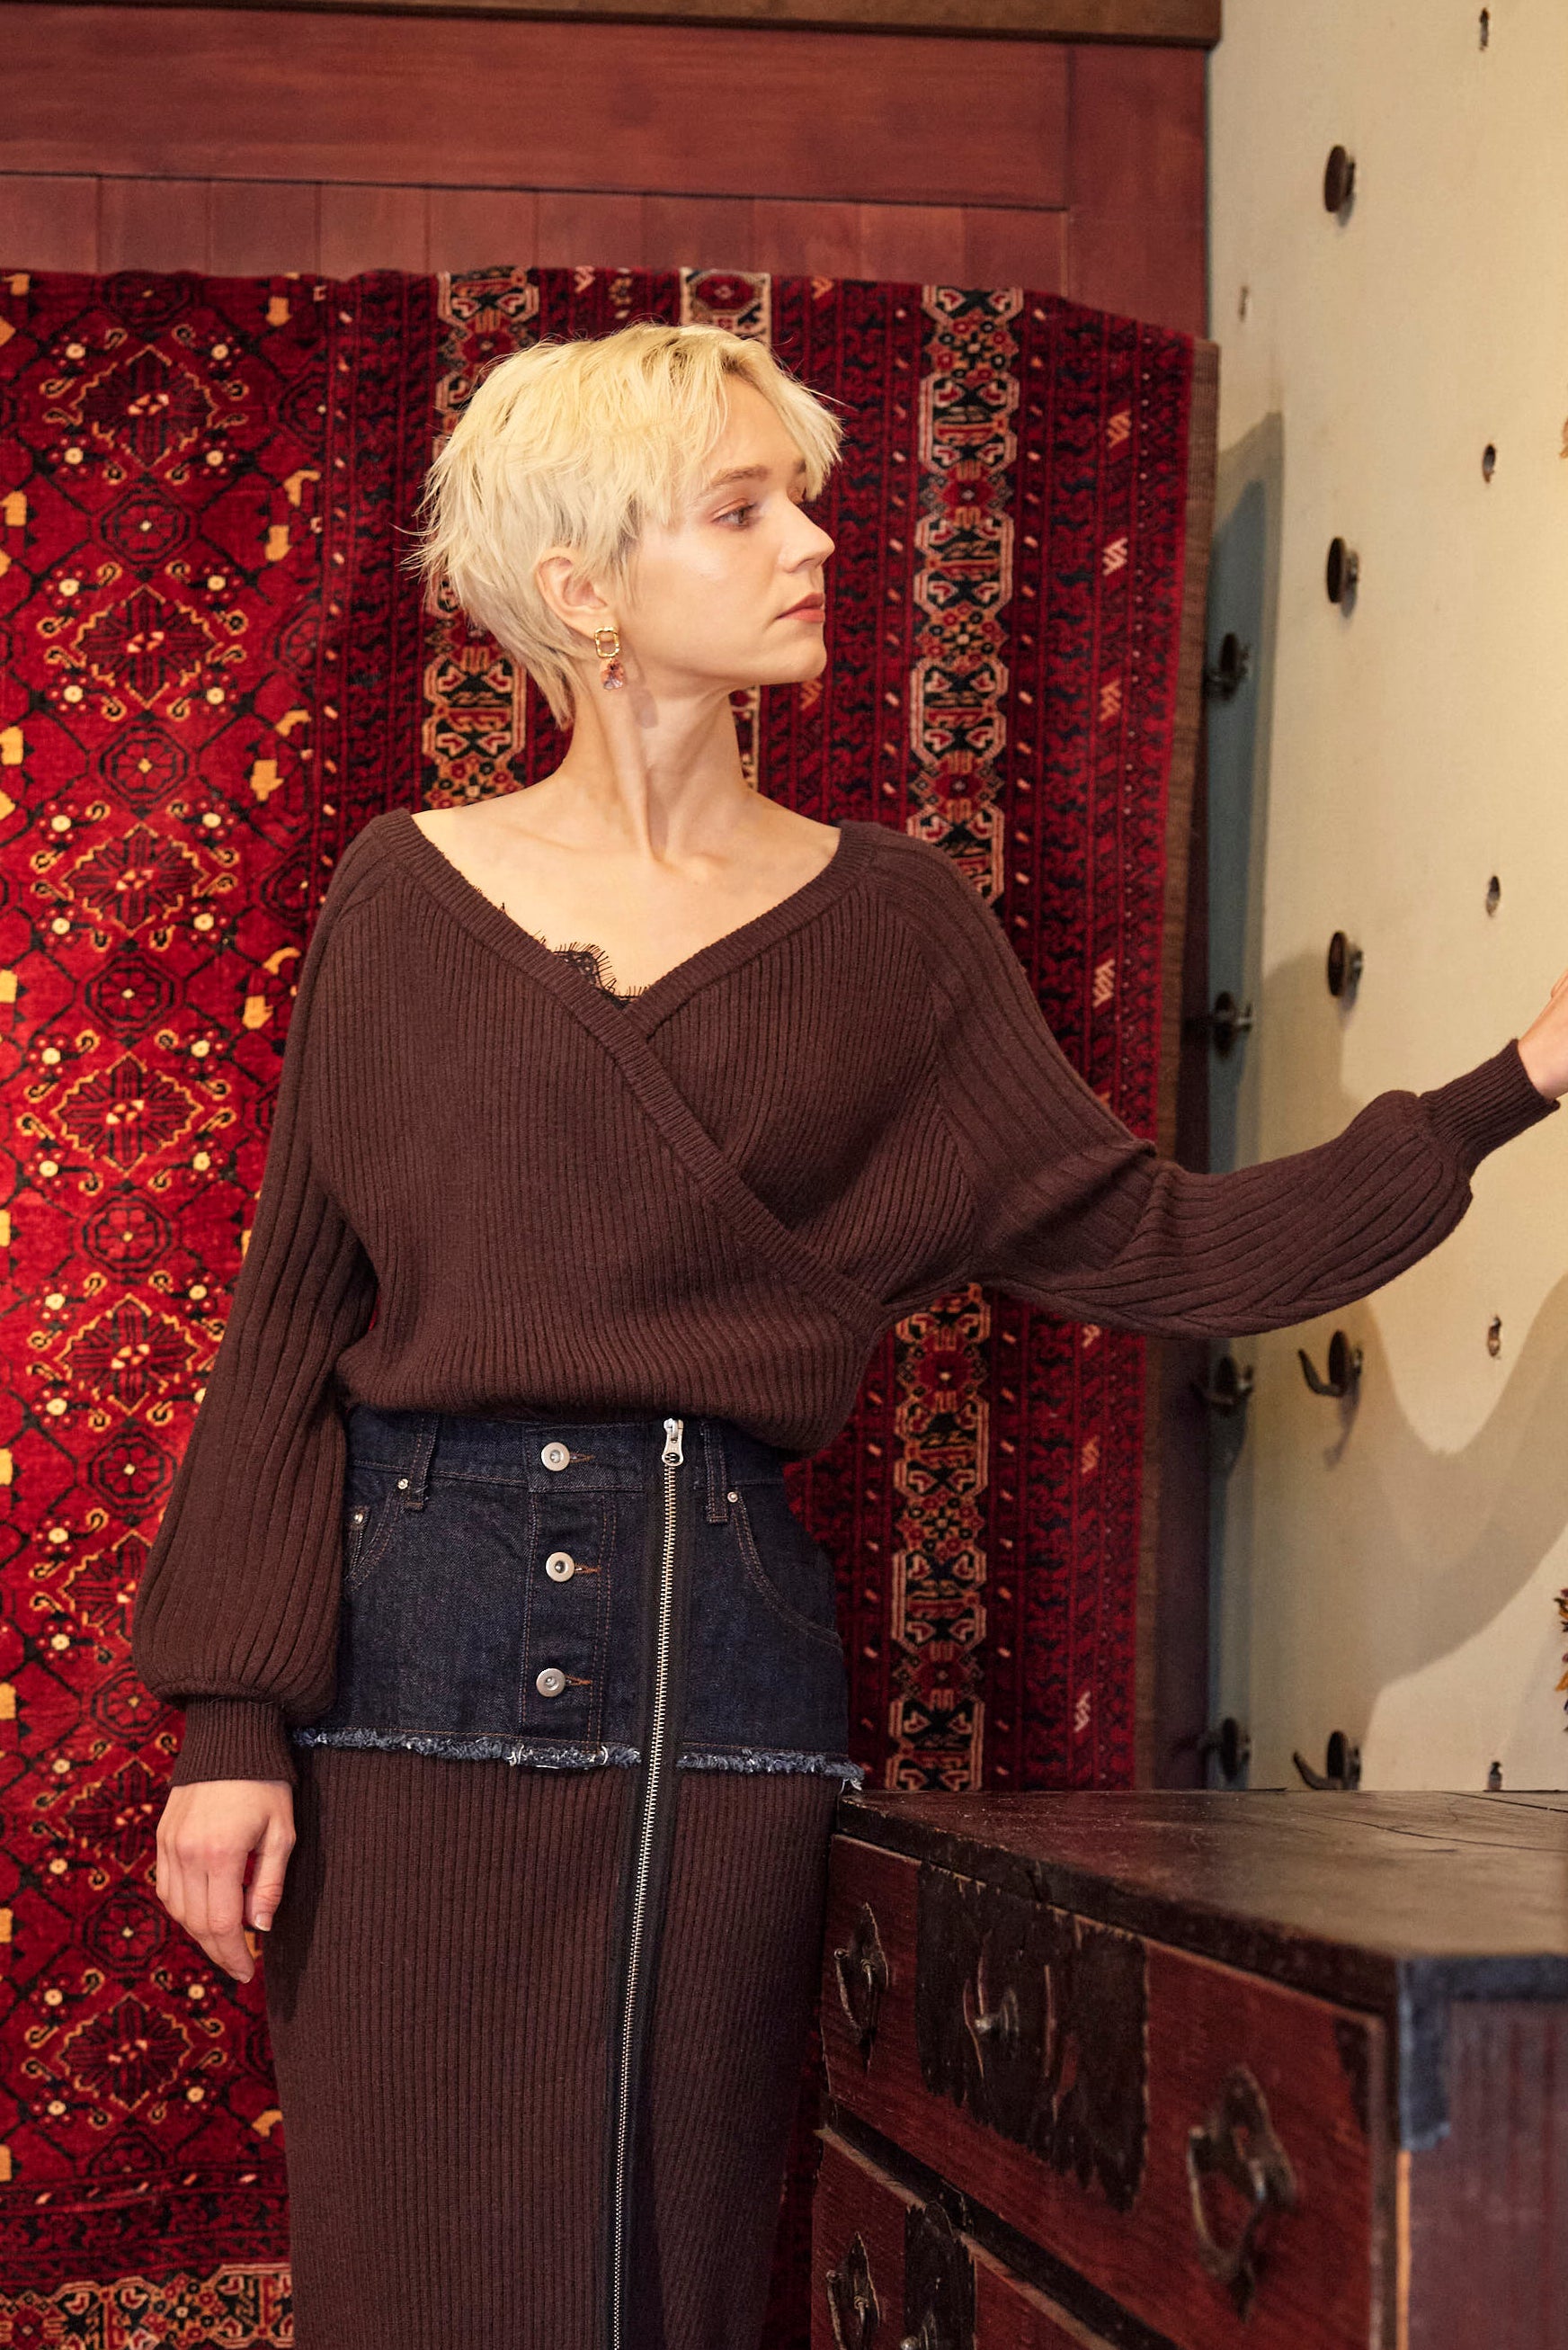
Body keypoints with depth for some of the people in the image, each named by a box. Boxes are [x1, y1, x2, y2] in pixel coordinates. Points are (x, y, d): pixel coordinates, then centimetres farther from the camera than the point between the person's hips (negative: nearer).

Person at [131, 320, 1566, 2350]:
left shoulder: (886, 923, 8)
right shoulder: (406, 897, 4)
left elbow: (1151, 1248, 5)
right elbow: (291, 1321, 3)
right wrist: (233, 1715, -5)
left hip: (713, 1650, 1)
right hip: (408, 1643, -1)